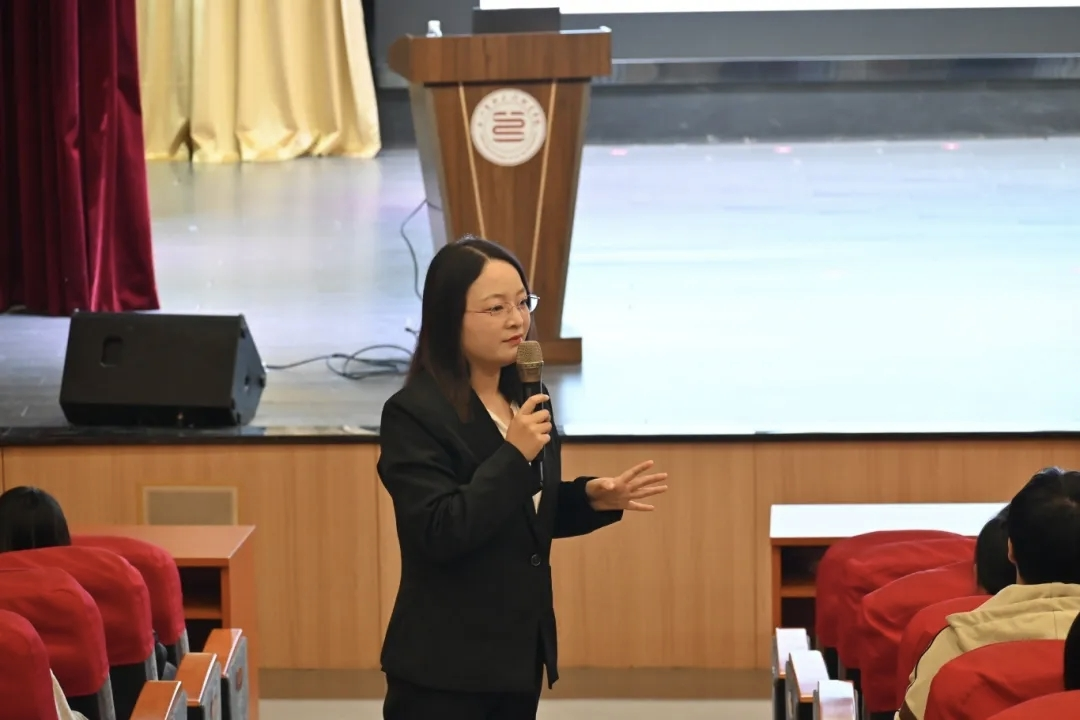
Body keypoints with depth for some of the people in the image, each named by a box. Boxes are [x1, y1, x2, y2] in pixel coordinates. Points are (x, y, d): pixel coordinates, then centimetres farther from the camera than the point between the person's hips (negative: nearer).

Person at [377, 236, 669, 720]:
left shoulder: (526, 398, 9)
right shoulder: (414, 413, -16)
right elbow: (439, 533, -23)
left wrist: (592, 498, 1)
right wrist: (512, 455, -25)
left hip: (519, 653, 8)